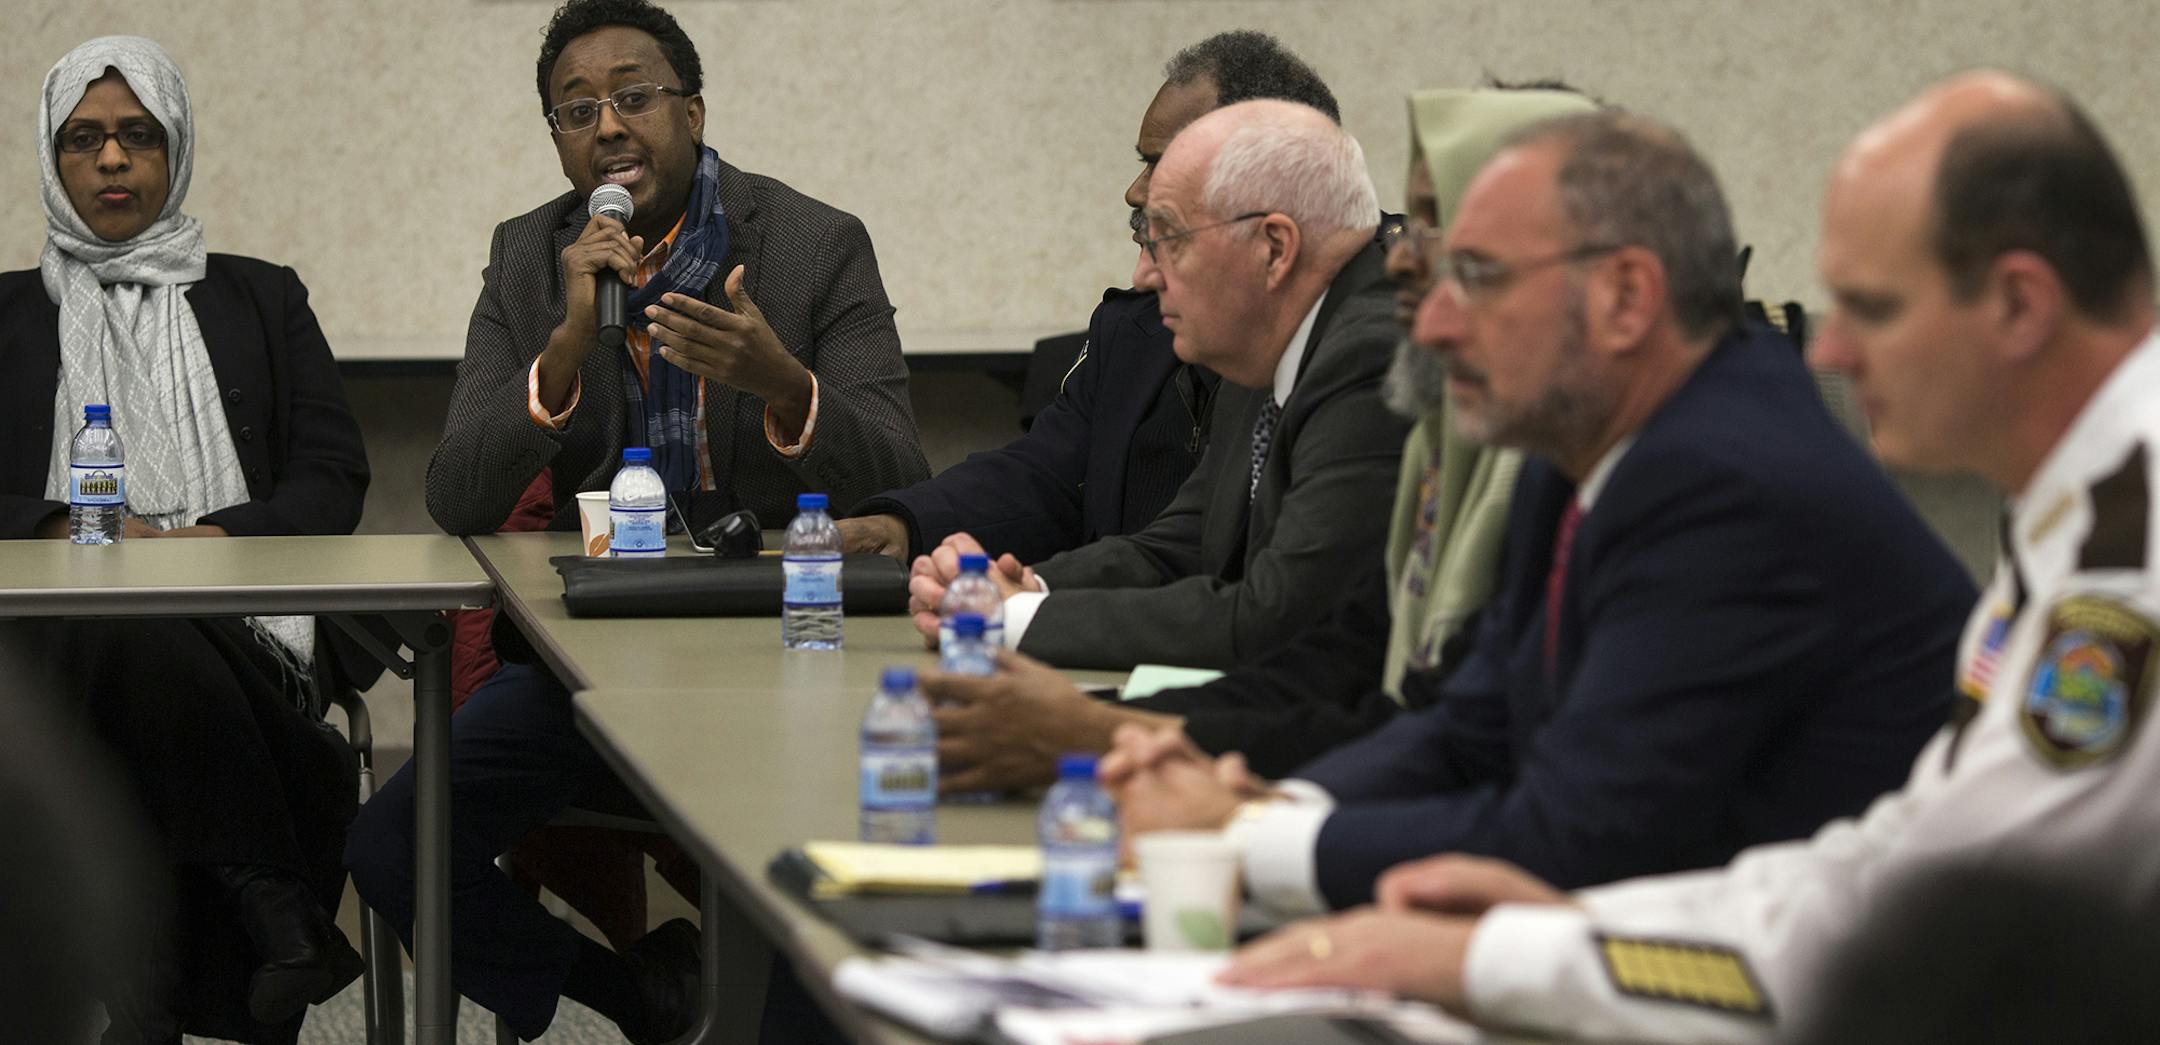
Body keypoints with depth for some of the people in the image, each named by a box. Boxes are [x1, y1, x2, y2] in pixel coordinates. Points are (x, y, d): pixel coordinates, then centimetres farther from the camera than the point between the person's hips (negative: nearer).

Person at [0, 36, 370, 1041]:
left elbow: (333, 477, 11)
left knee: (137, 649, -39)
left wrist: (219, 537, -9)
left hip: (239, 629, 0)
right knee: (131, 638, -39)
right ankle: (281, 913, -33)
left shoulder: (261, 298, 23)